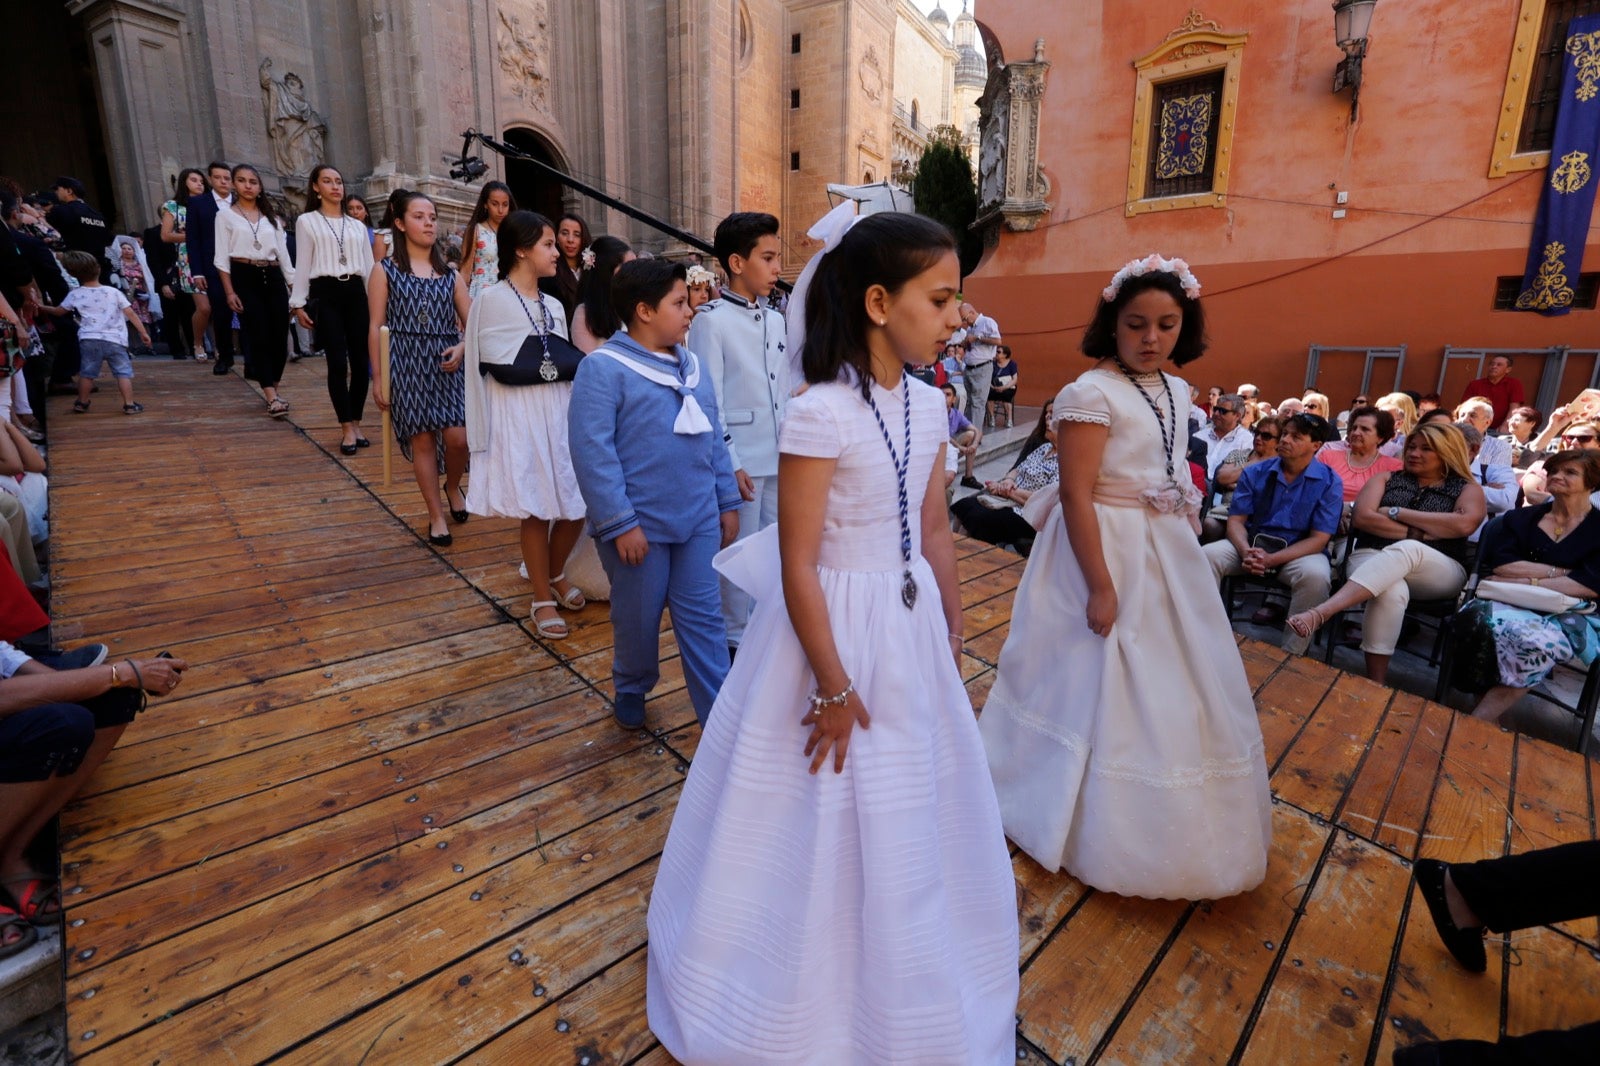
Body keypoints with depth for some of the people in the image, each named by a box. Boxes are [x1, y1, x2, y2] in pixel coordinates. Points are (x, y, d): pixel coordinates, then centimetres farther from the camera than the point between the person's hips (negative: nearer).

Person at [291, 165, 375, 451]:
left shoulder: (357, 226, 17)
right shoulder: (307, 221, 8)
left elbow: (369, 267, 15)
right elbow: (303, 265, 3)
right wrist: (298, 303, -4)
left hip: (355, 293, 3)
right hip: (326, 294, -3)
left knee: (361, 362, -1)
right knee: (338, 363, -8)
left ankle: (356, 423, 11)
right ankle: (347, 429, -3)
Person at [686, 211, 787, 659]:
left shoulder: (776, 321, 12)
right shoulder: (712, 321, -8)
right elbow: (709, 401, -11)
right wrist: (731, 464, -15)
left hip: (780, 459, 6)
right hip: (742, 461, -6)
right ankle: (737, 640, 21)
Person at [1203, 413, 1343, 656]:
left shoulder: (1329, 482, -5)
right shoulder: (1254, 473, 2)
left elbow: (1318, 539, -10)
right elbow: (1236, 520, -1)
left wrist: (1272, 559, -23)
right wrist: (1246, 551, -23)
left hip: (1300, 551, -2)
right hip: (1252, 543, 2)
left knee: (1316, 575, -35)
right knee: (1207, 556, -25)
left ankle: (1291, 655, -18)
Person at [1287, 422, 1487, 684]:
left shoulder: (1468, 489, 15)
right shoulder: (1386, 479, 19)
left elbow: (1464, 525, -8)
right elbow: (1362, 518, 1)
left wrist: (1397, 512, -6)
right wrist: (1416, 533, -8)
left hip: (1439, 573, 0)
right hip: (1372, 558, 1)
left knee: (1406, 549, -39)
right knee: (1391, 591, -39)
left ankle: (1318, 614, -55)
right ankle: (1376, 685, -36)